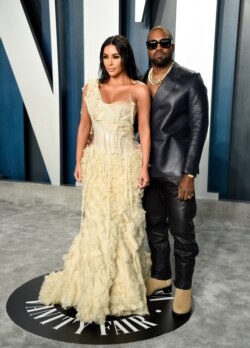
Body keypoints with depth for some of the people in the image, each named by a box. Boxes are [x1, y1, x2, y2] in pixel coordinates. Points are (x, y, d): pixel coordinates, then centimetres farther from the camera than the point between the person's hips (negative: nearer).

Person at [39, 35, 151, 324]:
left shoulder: (139, 89, -5)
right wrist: (78, 161, 7)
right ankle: (96, 289, 24)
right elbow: (84, 126, 9)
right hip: (97, 162, 3)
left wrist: (144, 167, -9)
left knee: (124, 222, 6)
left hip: (126, 163, -2)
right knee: (97, 223, 5)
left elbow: (144, 130, -4)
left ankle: (124, 286, 27)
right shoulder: (91, 87, 5)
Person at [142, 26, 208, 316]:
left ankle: (183, 287, 23)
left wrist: (189, 174, -13)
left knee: (182, 232, 4)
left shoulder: (190, 80, -4)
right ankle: (161, 277, 34)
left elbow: (199, 127, -8)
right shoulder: (141, 83, 9)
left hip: (176, 169, -4)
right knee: (154, 228, 15)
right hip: (148, 168, 5)